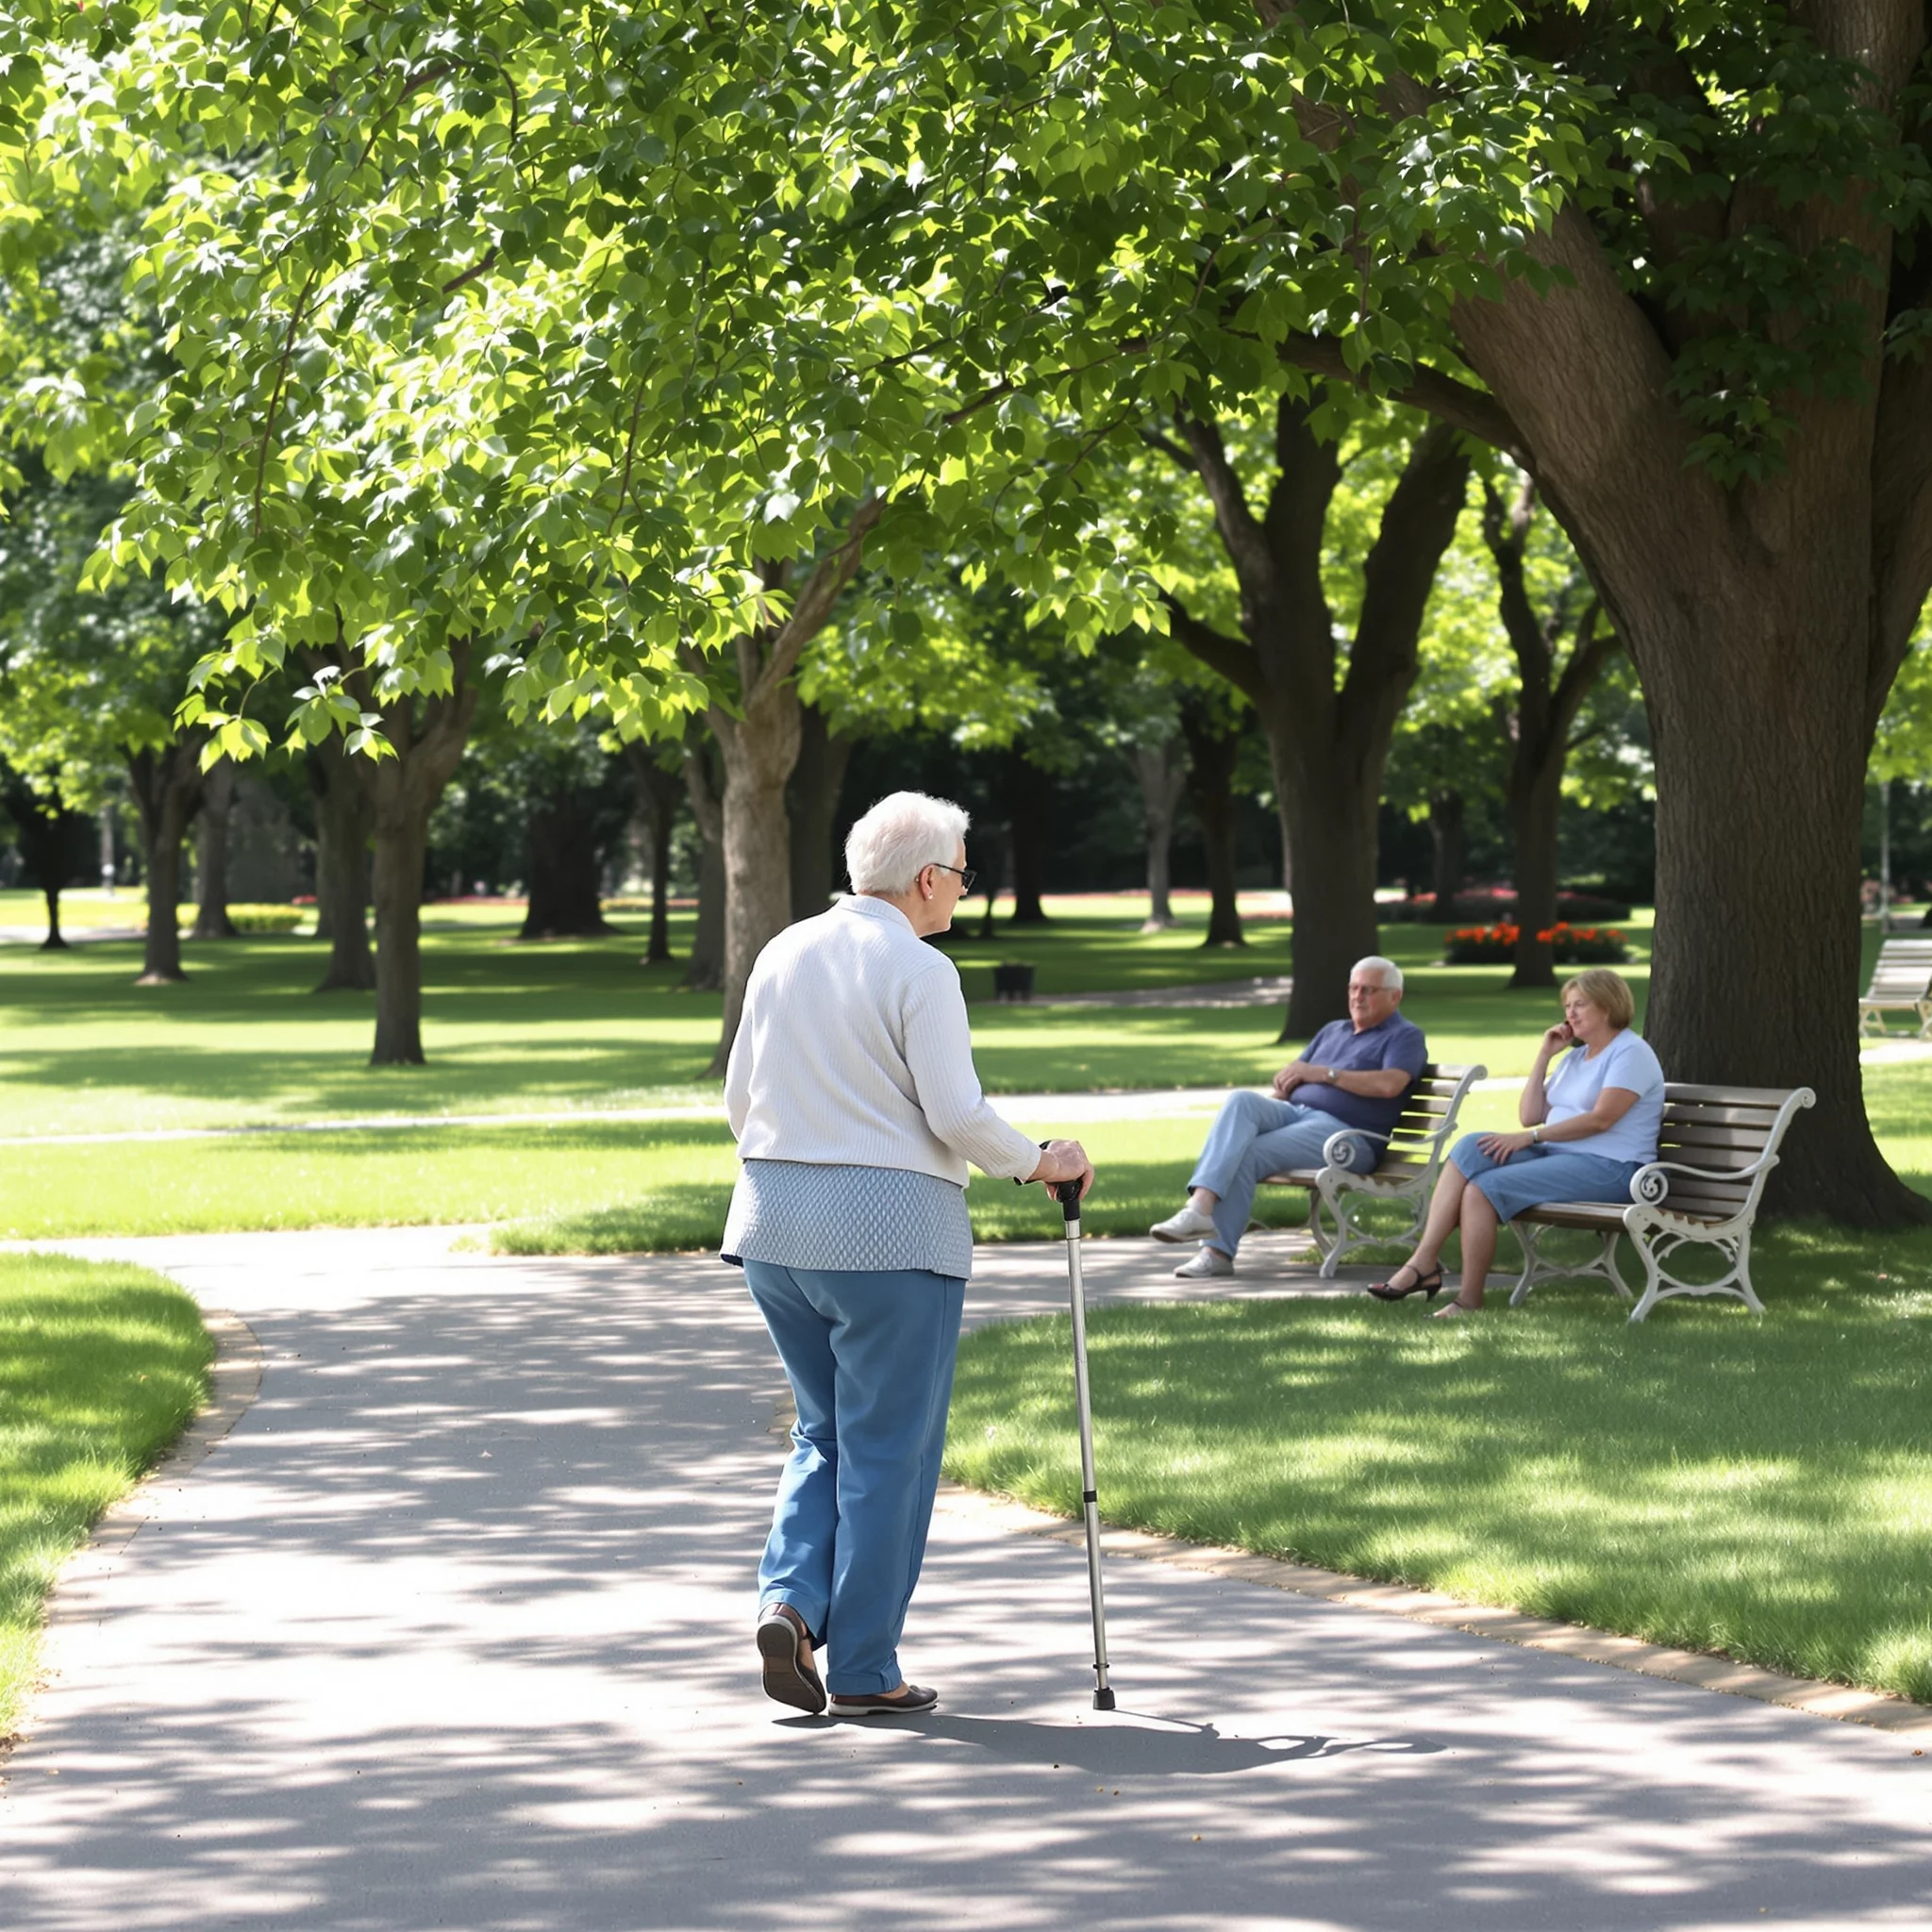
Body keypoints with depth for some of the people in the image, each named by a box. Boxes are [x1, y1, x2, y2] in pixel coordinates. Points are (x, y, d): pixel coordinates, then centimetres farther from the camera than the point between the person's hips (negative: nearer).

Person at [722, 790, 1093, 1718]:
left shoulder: (783, 954, 9)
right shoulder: (919, 970, -11)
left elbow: (741, 1101, 13)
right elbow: (957, 1114, -15)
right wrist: (1041, 1164, 1)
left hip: (774, 1223, 6)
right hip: (890, 1230, -6)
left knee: (825, 1430, 19)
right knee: (887, 1447, 3)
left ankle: (790, 1599, 0)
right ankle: (863, 1667, 6)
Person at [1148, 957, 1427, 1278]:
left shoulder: (1405, 1036, 8)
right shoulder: (1333, 1031, 31)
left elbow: (1389, 1084, -12)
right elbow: (1288, 1079, 29)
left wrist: (1323, 1073, -8)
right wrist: (1286, 1080, 3)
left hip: (1343, 1132, -6)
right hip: (1292, 1111, 6)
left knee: (1247, 1154, -27)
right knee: (1241, 1101, -26)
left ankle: (1217, 1250, -28)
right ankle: (1200, 1207, -40)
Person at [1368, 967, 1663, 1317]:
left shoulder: (1631, 1053, -5)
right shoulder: (1575, 1057, 22)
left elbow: (1601, 1119, -18)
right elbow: (1529, 1115, 15)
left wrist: (1530, 1137, -18)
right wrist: (1544, 1056, 7)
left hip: (1607, 1167, -9)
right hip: (1556, 1156, 9)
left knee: (1483, 1189, -24)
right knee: (1471, 1147, -14)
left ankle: (1469, 1300, -19)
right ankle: (1423, 1261, -22)